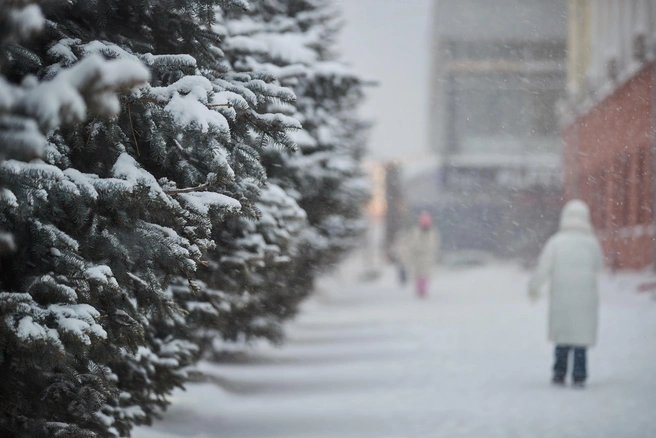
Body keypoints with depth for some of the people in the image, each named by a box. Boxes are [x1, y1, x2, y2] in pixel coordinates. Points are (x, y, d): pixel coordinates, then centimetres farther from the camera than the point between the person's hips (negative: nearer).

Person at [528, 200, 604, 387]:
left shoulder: (556, 241, -7)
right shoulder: (591, 242, -3)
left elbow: (543, 268, -6)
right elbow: (598, 266, 11)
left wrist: (534, 287, 8)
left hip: (561, 296, 0)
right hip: (585, 297, 0)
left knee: (562, 336, 12)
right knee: (582, 335, 4)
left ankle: (559, 374, 13)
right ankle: (579, 375, 0)